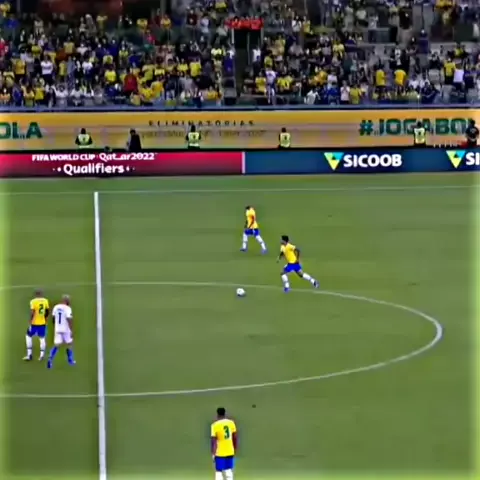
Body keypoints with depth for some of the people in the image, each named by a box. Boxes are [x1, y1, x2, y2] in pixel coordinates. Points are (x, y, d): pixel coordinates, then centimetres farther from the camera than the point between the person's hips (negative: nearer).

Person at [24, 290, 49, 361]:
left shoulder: (33, 301, -12)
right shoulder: (45, 301, 1)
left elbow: (32, 312, -17)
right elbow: (48, 311, 9)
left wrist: (30, 322, -11)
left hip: (35, 323, -3)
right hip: (43, 323, 3)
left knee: (29, 336, 13)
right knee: (42, 338, 12)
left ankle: (30, 354, 10)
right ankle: (42, 355, 8)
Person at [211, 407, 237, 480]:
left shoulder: (215, 425, -12)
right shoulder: (231, 423, 0)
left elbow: (213, 440, -12)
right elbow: (235, 438, 7)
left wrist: (213, 453, -5)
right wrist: (235, 450, 18)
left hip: (220, 453, -4)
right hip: (230, 452, 4)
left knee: (219, 473, 2)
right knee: (229, 473, 11)